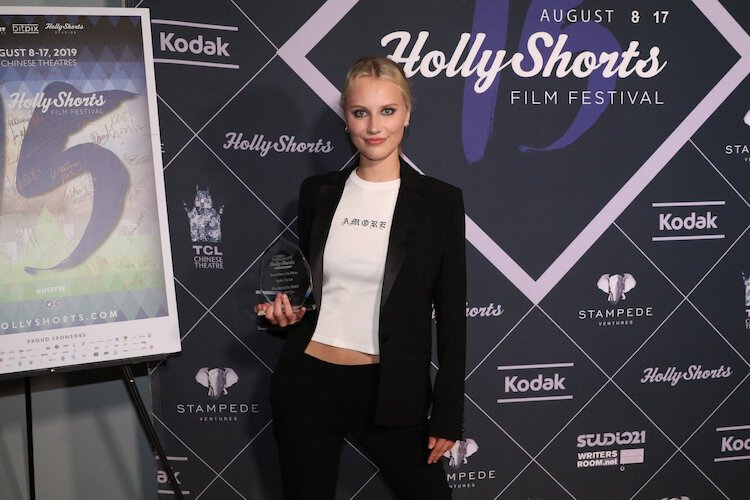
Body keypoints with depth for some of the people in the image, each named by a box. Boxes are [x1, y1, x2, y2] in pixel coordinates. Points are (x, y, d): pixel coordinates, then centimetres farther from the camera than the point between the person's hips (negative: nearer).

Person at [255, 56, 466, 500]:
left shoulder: (439, 201, -5)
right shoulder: (318, 192, 3)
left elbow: (451, 313, -3)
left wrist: (448, 414, -4)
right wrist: (288, 309, -6)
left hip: (390, 388, -2)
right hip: (308, 382, 3)